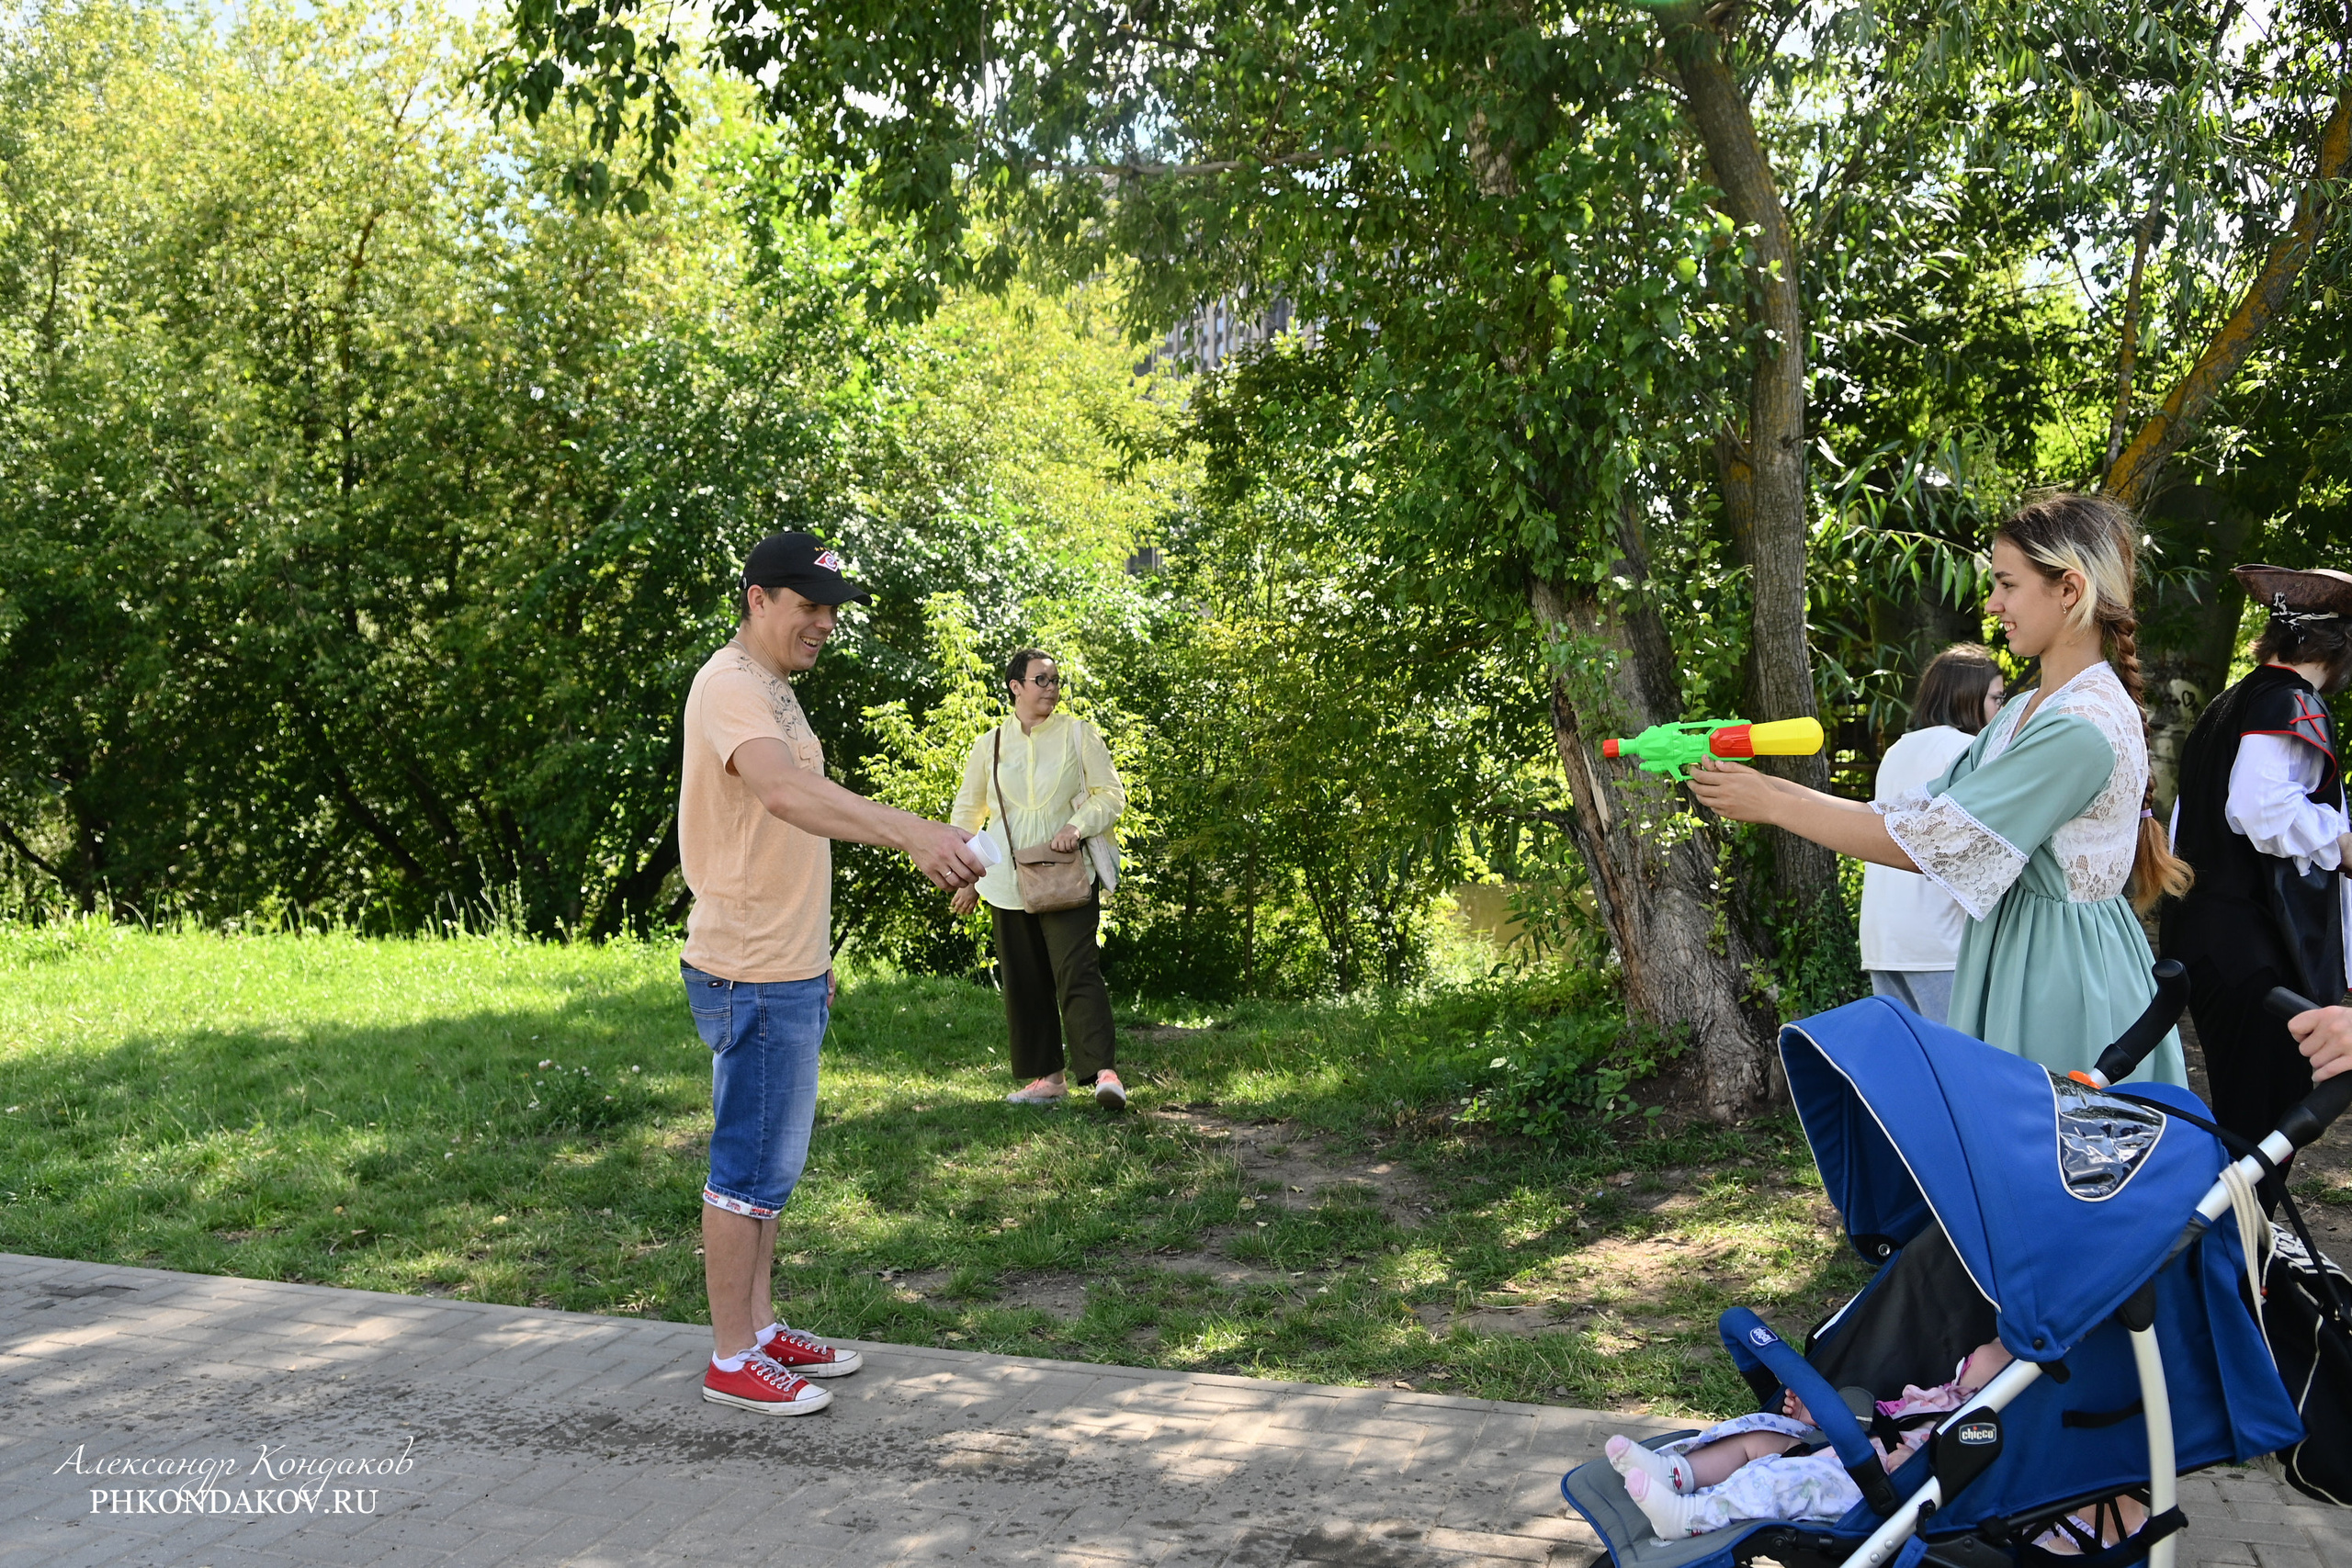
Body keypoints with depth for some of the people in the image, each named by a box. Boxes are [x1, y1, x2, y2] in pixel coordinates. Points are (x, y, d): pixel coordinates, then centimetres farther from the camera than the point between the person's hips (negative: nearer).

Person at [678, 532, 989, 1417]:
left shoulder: (772, 692, 17)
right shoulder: (731, 687, -17)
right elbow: (787, 793, -37)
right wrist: (912, 834, -51)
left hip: (789, 973, 10)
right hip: (751, 976, -10)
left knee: (772, 1163, 16)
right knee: (748, 1166, -3)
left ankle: (761, 1328, 26)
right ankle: (732, 1360, 6)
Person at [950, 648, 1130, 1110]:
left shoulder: (1078, 734, 3)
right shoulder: (989, 745, 9)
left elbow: (1112, 793, 4)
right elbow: (967, 813, 17)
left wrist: (1079, 825, -14)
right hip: (1009, 880, 3)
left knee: (1077, 970, -16)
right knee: (1024, 981, 5)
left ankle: (1104, 1071, -21)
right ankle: (1048, 1076, 12)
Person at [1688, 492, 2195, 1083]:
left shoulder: (2084, 728, -20)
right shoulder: (2025, 712, 12)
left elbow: (1923, 843, -20)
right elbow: (1919, 812, 7)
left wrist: (1771, 805, -14)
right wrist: (1767, 786, -1)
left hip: (2065, 978, -9)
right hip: (2014, 965, 9)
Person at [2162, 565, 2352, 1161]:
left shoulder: (2226, 706, 17)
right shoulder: (2293, 705, -11)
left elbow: (2184, 821, 23)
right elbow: (2261, 806, -25)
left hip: (2202, 928, 10)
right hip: (2264, 947, -10)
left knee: (2235, 1112, 17)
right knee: (2265, 1125, -6)